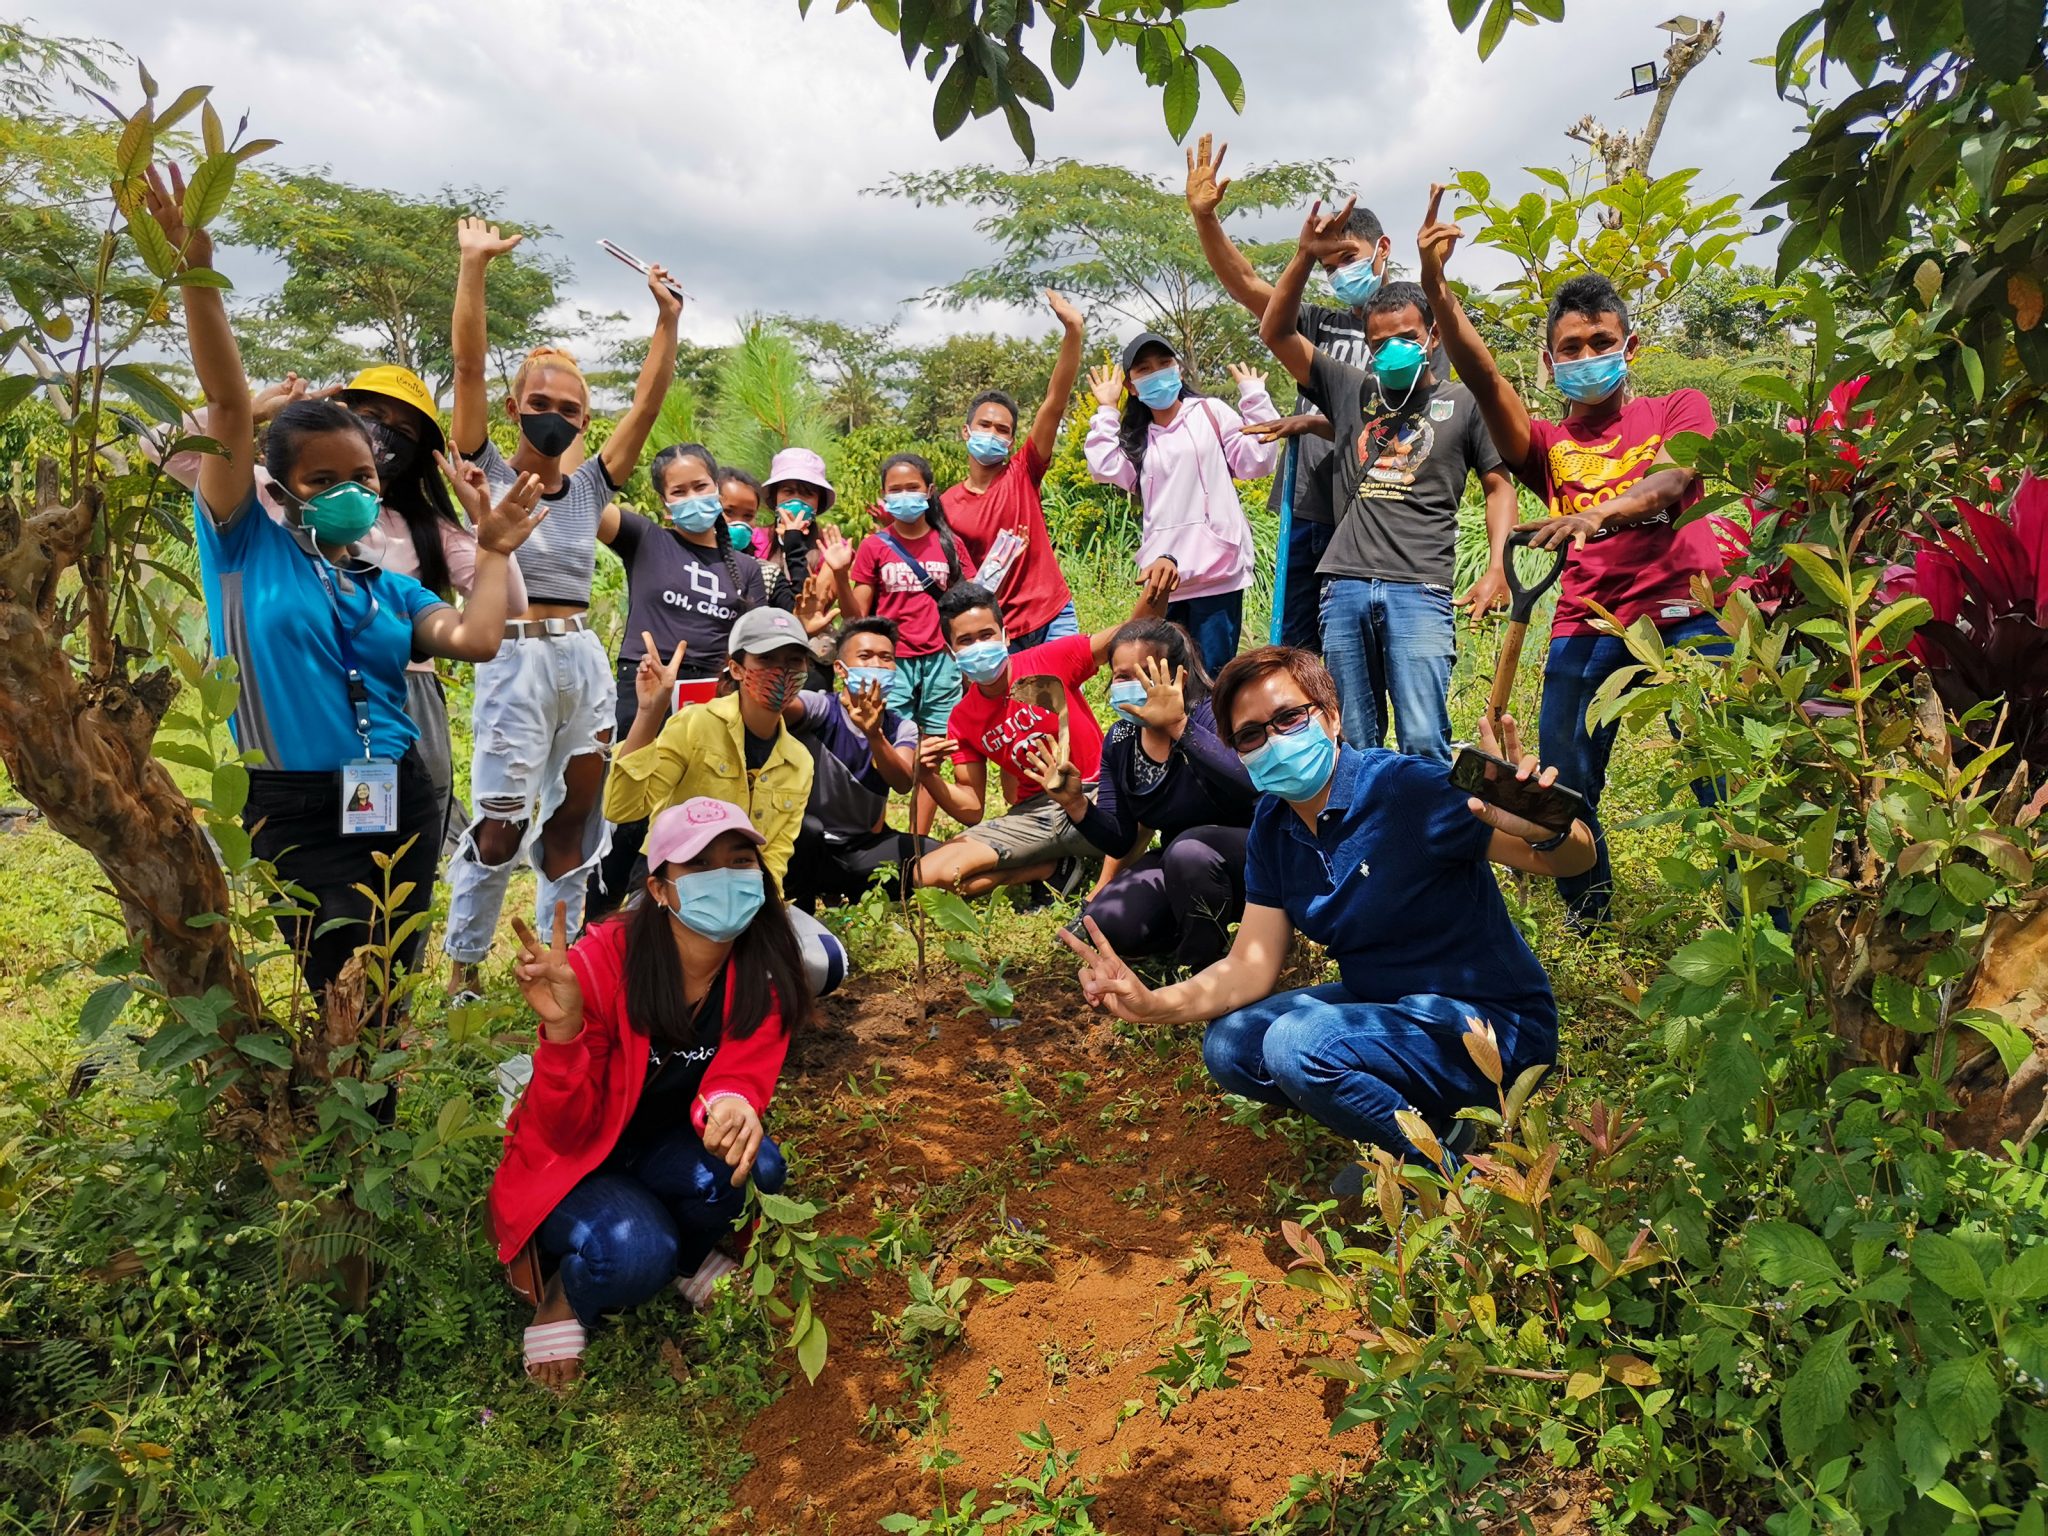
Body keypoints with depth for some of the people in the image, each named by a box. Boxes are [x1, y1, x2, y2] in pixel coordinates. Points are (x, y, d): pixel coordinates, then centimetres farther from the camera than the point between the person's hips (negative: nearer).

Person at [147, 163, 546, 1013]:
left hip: (400, 804, 4)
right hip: (296, 812, -4)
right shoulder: (248, 548, -1)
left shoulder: (388, 588, 11)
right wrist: (197, 272, -18)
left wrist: (494, 549, 2)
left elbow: (475, 638, -7)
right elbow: (229, 406, -11)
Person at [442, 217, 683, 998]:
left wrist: (667, 319, 4)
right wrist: (473, 267, -11)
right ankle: (461, 965, 15)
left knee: (572, 826, 10)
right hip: (515, 661, -4)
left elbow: (648, 400, 8)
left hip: (586, 662, 4)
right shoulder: (488, 472, 2)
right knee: (501, 828, -4)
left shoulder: (589, 487, 11)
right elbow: (468, 365, -6)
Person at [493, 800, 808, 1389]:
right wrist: (562, 1029, -43)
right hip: (573, 1164, -3)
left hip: (666, 1150, 4)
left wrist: (733, 1104, -46)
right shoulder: (604, 961, -27)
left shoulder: (764, 969, -16)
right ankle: (564, 1297, 4)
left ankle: (690, 1260, 5)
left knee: (754, 1165, -28)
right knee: (634, 1251, -33)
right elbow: (568, 1132, -23)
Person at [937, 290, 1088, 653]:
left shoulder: (1022, 475, 1)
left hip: (1053, 617, 0)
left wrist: (1072, 331, -18)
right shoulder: (945, 506, 3)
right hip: (996, 633, 0)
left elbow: (1055, 402, -9)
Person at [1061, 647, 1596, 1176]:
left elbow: (1575, 858, -22)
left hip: (1489, 1021, -8)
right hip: (1385, 1003, 8)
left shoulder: (1406, 789, -22)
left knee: (1298, 1044, -28)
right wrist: (1155, 1004, -20)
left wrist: (1547, 830, -47)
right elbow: (1251, 967, -2)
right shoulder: (1272, 828, 0)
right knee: (1229, 1046, -2)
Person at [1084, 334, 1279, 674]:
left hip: (1216, 571, -3)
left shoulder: (1210, 413, 10)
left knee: (1213, 676, -6)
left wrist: (1253, 397, 0)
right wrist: (1106, 410, 6)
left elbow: (1257, 460, 1)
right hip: (1162, 575, 4)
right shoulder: (1136, 437, 19)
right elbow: (1105, 467, -1)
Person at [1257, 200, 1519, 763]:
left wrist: (1496, 570, 0)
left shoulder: (1463, 402, 12)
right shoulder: (1351, 391, 17)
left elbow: (1499, 486, 13)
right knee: (1354, 747, 6)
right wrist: (1305, 257, 0)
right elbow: (1276, 333, 13)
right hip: (1345, 587, 3)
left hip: (1419, 590, -2)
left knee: (1424, 744, -10)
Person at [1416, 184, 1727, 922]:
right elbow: (1482, 378, -4)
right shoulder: (1548, 444, 14)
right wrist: (1436, 289, -20)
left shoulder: (1678, 409, 11)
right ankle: (1591, 924, 24)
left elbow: (1672, 479, -11)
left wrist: (1598, 512, -33)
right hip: (1586, 625, 2)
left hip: (1684, 613, -2)